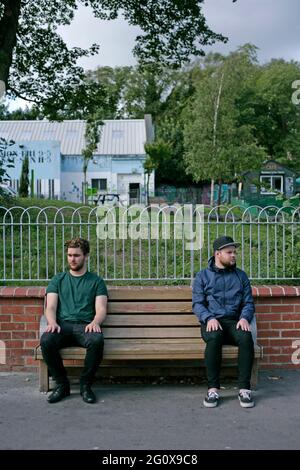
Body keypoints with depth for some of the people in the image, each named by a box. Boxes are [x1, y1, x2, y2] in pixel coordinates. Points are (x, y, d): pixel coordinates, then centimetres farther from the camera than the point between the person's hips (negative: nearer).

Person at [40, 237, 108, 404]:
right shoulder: (58, 280, 22)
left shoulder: (96, 281, 17)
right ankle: (62, 384, -11)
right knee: (46, 341, -33)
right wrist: (52, 322, -14)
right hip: (63, 325, 1)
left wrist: (95, 322, -20)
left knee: (97, 340, -37)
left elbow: (101, 309, 4)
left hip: (85, 325, -1)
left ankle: (86, 385, -14)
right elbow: (51, 306, 9)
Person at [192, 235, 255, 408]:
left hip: (234, 321, 2)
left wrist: (244, 317, -9)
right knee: (214, 338, -37)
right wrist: (209, 318, -17)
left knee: (246, 337, -32)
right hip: (212, 321, -2)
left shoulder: (241, 275, 16)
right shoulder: (203, 276, 10)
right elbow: (197, 303, 2)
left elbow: (249, 302, 13)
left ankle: (244, 388, -24)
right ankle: (213, 389, -28)